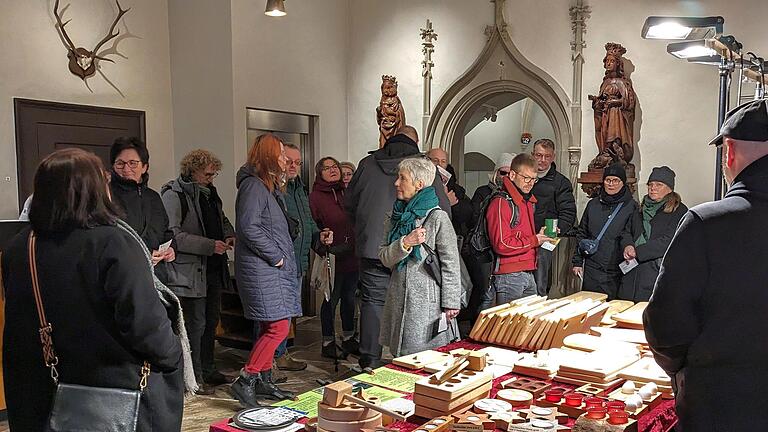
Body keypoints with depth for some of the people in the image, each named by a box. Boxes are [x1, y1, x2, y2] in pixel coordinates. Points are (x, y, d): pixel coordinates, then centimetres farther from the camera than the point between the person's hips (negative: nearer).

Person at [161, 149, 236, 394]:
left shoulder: (209, 193, 15)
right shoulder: (173, 195, -11)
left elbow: (222, 220, 28)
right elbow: (173, 235, -19)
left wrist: (229, 236, 5)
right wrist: (209, 245, -22)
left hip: (212, 268, 9)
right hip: (189, 271, -8)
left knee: (211, 321, 15)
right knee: (195, 323, -4)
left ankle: (208, 369, 28)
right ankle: (194, 376, 9)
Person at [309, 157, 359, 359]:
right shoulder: (315, 197, -7)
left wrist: (356, 247, 7)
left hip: (351, 256, 6)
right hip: (332, 257, -6)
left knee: (349, 298, 15)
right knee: (331, 300, 3)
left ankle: (349, 339, 29)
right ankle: (328, 343, 16)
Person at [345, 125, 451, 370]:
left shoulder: (368, 164, 6)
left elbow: (349, 203, 14)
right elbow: (443, 208, -2)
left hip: (372, 246, 2)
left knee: (373, 301, 8)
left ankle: (369, 361, 11)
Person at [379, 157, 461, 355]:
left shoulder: (437, 217, -8)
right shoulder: (395, 217, 10)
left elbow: (450, 263, -8)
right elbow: (385, 258, 3)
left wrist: (450, 302, -10)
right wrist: (405, 243, -14)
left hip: (427, 301, -6)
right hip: (399, 300, 6)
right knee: (401, 360, 11)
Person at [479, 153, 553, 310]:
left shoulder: (529, 201, 18)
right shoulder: (501, 202, -14)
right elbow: (501, 245, -21)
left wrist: (542, 236, 9)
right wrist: (534, 240, -13)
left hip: (529, 273, 9)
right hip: (508, 276, -9)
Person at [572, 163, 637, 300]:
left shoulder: (631, 206, 2)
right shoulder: (593, 204, 11)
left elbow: (632, 236, 1)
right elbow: (581, 234, 15)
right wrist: (577, 261, 11)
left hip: (617, 273, -2)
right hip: (591, 269, 3)